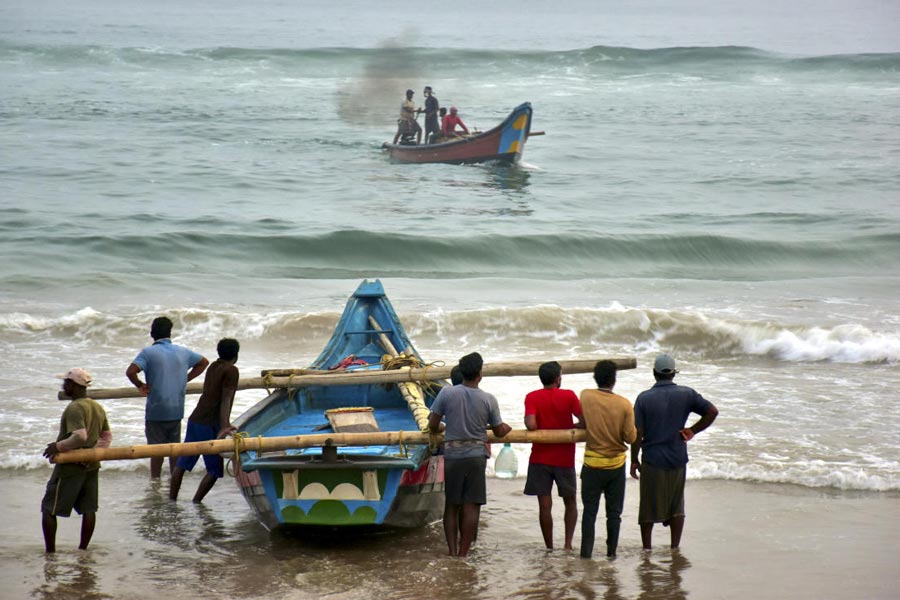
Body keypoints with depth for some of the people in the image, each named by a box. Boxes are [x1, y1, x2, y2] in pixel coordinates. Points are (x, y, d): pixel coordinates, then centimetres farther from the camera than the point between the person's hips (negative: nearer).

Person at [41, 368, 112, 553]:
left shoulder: (74, 408, -19)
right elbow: (107, 436, 13)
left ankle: (50, 551, 2)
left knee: (49, 509, 2)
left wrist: (58, 446, -19)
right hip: (91, 466, 8)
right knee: (88, 508, 10)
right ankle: (83, 548, 14)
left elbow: (80, 437, -30)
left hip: (70, 467, -8)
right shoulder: (98, 408, 9)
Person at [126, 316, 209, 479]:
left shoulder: (149, 352, -9)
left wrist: (140, 385, -5)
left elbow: (130, 371, -22)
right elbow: (204, 362, 21)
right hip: (177, 410, 4)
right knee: (175, 446, 14)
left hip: (156, 410, -4)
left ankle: (155, 479, 6)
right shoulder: (183, 352, 6)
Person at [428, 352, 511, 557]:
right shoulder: (488, 400, -5)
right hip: (476, 456, -1)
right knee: (471, 506, 2)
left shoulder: (447, 393, -6)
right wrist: (506, 428, 27)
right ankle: (463, 553, 0)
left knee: (451, 505, 9)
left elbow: (432, 426, -2)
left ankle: (452, 552, 4)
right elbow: (499, 431, 4)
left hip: (452, 455, 1)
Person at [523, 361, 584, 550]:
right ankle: (568, 543, 1)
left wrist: (541, 430, 3)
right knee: (570, 502, 15)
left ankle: (549, 548, 3)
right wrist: (569, 428, 7)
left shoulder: (532, 397, -4)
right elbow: (585, 421, -11)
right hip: (564, 459, 0)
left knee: (545, 505, 2)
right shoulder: (568, 396, -4)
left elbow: (530, 424, -18)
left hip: (540, 458, 0)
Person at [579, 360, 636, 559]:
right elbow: (631, 437, -8)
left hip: (592, 464, 0)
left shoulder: (585, 396, -10)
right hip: (616, 464, 0)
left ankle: (586, 552, 4)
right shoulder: (624, 404, -12)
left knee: (590, 510, 6)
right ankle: (611, 552, 15)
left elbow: (583, 423, 4)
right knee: (614, 511, 11)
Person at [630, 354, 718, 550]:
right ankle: (675, 548, 14)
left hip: (652, 461, -2)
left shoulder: (644, 398, -8)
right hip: (678, 460, 2)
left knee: (649, 507, 9)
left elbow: (637, 433, -8)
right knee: (676, 507, 14)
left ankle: (646, 549, 13)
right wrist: (692, 431, 2)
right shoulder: (686, 394, -2)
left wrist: (634, 460, 1)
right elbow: (712, 411, -5)